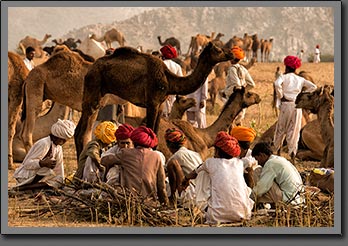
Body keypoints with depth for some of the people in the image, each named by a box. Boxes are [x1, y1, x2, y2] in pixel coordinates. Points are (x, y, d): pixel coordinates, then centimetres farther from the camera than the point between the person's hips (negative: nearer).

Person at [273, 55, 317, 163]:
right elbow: (313, 87, 5)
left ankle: (277, 150, 22)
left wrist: (280, 96, -9)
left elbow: (277, 84, -21)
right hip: (297, 107, 3)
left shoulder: (284, 77, 0)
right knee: (294, 131, 6)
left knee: (280, 129, 14)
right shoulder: (300, 79, 11)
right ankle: (292, 155, -1)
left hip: (286, 105, -3)